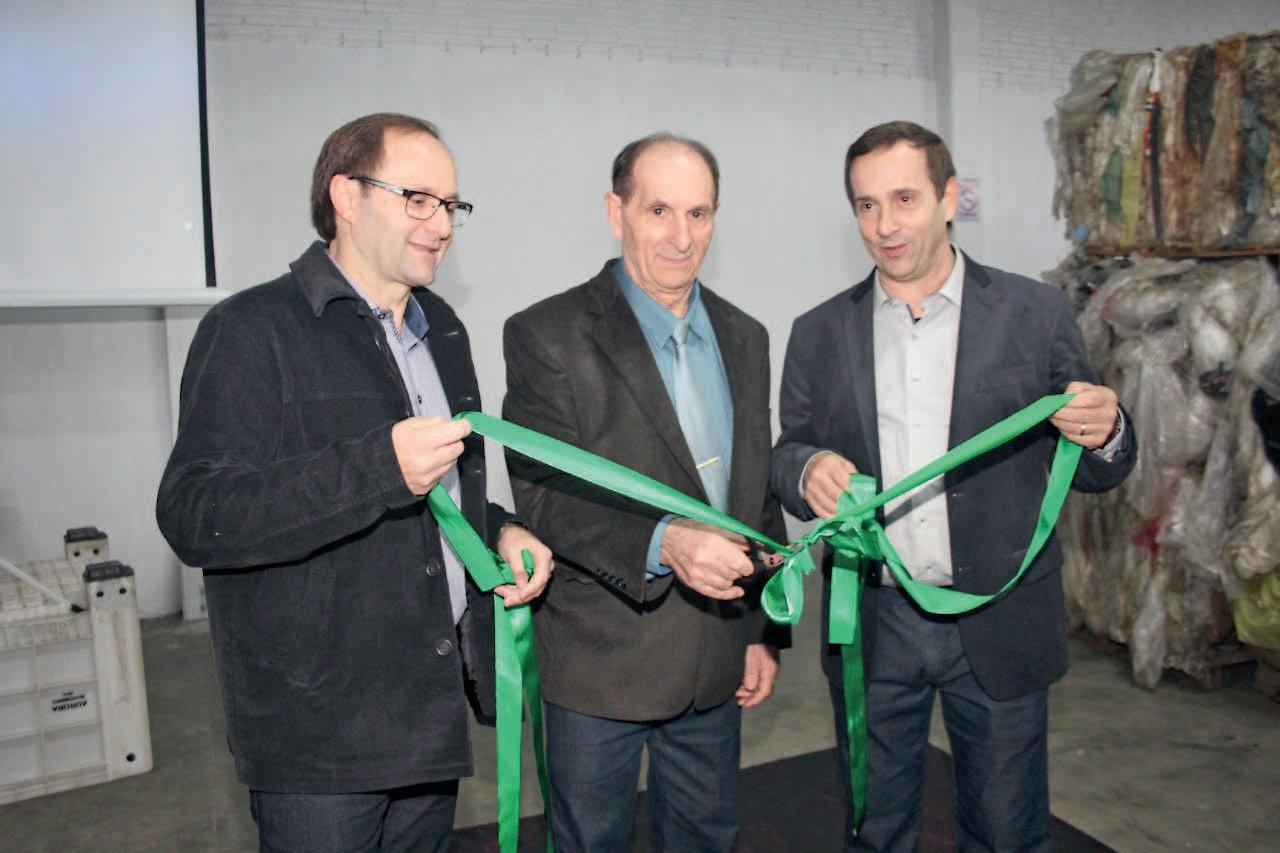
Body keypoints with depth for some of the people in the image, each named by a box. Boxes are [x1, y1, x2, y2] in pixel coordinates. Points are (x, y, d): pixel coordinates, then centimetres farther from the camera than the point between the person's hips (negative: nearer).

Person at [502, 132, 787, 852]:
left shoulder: (744, 337, 7)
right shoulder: (547, 335, -12)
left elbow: (759, 493, 10)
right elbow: (544, 497, -18)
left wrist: (765, 630, 10)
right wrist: (664, 541, -33)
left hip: (717, 658, 5)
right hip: (601, 658, -5)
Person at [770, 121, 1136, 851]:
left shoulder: (1036, 314, -2)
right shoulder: (820, 333, 3)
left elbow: (1094, 473, 3)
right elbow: (788, 455, 5)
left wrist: (1105, 433, -20)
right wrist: (809, 469, -18)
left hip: (1000, 627, -1)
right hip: (873, 627, 2)